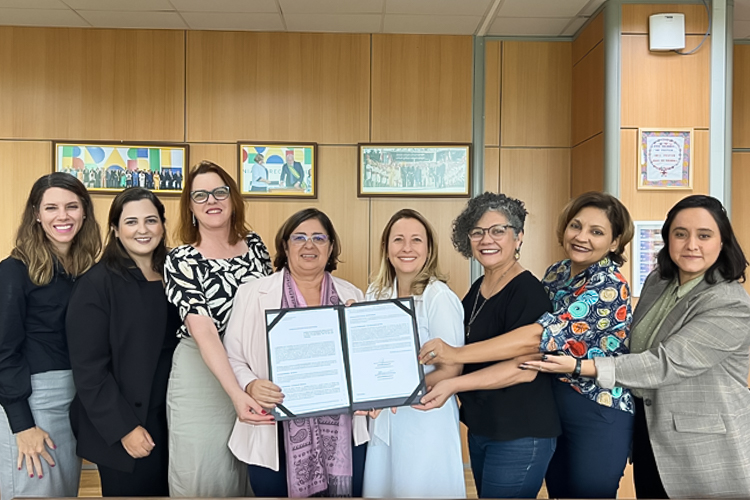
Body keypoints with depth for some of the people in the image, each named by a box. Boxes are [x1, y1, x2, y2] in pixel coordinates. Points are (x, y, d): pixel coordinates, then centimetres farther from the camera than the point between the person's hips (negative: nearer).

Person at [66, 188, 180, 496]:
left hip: (171, 421, 5)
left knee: (166, 491, 16)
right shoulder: (96, 285, -11)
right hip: (123, 427, -5)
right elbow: (88, 369, -14)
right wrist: (124, 427, -17)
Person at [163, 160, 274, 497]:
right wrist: (236, 392, -33)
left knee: (245, 473, 15)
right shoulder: (180, 261, -11)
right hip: (203, 374, -4)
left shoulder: (254, 244, 2)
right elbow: (204, 331, -22)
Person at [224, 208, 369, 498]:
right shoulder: (253, 294, 0)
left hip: (342, 434, 2)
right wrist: (250, 386, -20)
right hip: (276, 434, -2)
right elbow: (232, 358, 0)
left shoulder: (351, 295, 7)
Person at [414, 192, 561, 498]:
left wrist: (453, 385, -27)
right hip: (480, 428, 8)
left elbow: (524, 369, -24)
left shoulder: (527, 291, -16)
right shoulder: (477, 290, 7)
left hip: (520, 436, -8)